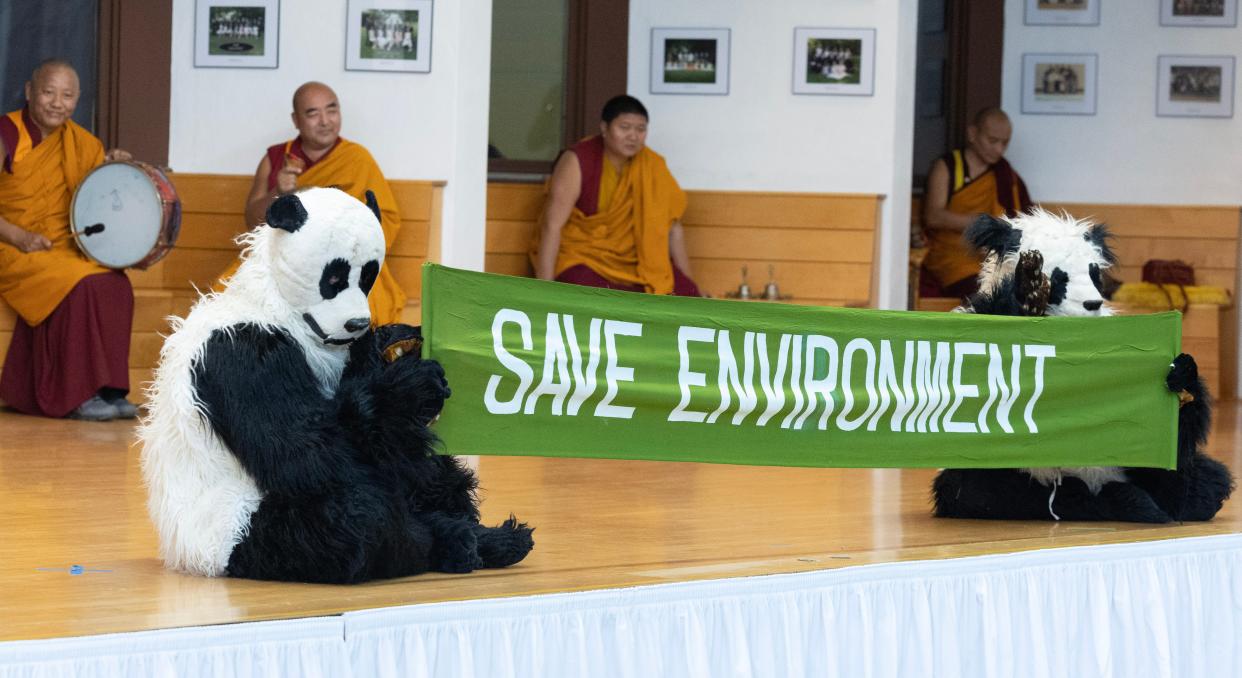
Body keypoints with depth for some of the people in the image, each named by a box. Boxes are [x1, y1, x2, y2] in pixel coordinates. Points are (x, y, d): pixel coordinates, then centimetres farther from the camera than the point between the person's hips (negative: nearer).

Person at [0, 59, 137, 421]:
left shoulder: (76, 140, 11)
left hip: (64, 248, 6)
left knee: (115, 285, -23)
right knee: (78, 286, -31)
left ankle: (107, 389, -20)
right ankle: (78, 396, -25)